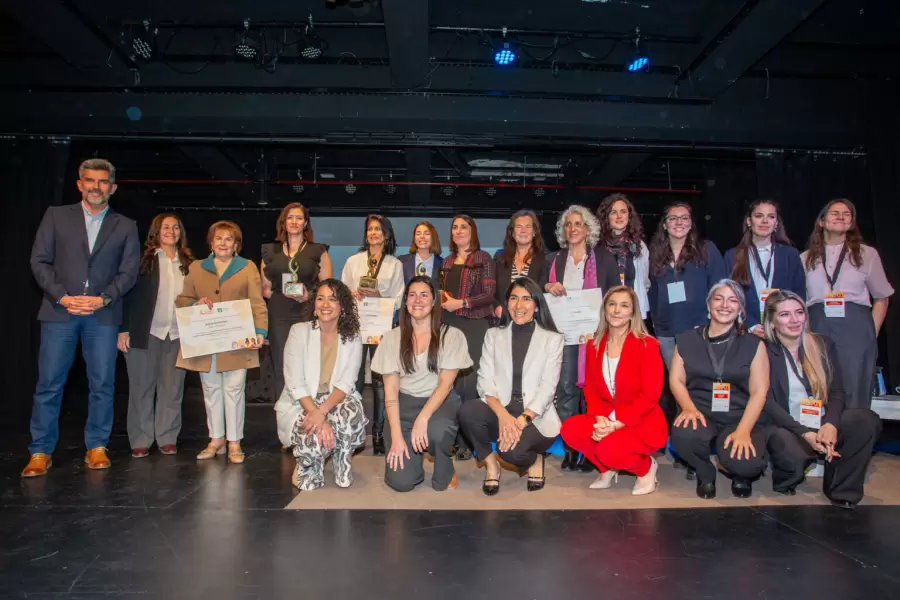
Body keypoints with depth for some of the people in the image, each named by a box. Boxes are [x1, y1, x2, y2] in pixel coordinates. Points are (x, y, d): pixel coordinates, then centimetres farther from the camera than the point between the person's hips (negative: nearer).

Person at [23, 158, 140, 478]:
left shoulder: (125, 227, 11)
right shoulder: (56, 216, 10)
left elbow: (128, 271, 4)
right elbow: (40, 261, 4)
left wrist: (103, 299, -10)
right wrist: (62, 297, -9)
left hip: (103, 314, 0)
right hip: (59, 311, 0)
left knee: (103, 384, 2)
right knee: (49, 383, 2)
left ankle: (97, 447, 14)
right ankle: (41, 452, 11)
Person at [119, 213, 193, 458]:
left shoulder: (188, 263, 9)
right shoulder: (143, 259, 1)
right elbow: (128, 294, -1)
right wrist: (123, 329, -6)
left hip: (178, 334, 2)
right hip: (146, 332, -2)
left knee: (172, 388, 5)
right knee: (142, 387, 5)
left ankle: (168, 438, 16)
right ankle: (140, 440, 15)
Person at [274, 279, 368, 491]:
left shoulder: (352, 338, -1)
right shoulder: (299, 331, -7)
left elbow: (346, 384, -11)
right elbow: (295, 384, -14)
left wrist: (322, 411, -30)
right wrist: (318, 417, -28)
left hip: (335, 402, 2)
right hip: (299, 405, -1)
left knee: (353, 411, -34)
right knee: (317, 437, -33)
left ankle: (342, 466, -4)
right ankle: (306, 469, 6)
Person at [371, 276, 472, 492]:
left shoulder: (452, 335, -3)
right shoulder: (392, 338, 0)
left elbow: (446, 382, -9)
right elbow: (390, 388, -3)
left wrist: (423, 418, -25)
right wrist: (396, 436, -14)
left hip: (441, 402, -1)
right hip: (405, 403, 1)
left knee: (436, 431, -38)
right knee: (400, 481, -15)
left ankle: (445, 474, -3)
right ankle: (413, 455, 22)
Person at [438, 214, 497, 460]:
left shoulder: (484, 259, 1)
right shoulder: (447, 262, 18)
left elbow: (489, 294, -7)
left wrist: (461, 303, -15)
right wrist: (441, 299, 3)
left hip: (474, 325, -5)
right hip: (449, 325, 5)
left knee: (470, 381, -9)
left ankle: (470, 441, -2)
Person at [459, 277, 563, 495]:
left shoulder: (552, 339, 5)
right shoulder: (494, 335, 10)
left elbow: (547, 387, -5)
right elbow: (485, 381, -1)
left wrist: (522, 419, -21)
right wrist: (503, 414, -20)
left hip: (536, 418, -2)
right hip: (500, 413, 2)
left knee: (511, 450, -32)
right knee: (468, 411, -30)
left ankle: (534, 459, 7)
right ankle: (490, 462, -2)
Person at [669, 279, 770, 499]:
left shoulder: (753, 344, 2)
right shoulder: (687, 340, 6)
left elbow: (759, 391, -4)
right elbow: (676, 380, 4)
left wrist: (743, 431, -17)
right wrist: (690, 408, -16)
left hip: (740, 417, 0)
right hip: (700, 413, 1)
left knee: (744, 463, -31)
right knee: (683, 435, -35)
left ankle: (740, 473, 12)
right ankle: (705, 474, 2)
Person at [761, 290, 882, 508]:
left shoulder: (824, 345, 9)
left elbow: (837, 392, 2)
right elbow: (767, 402, -11)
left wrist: (831, 424, -18)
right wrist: (804, 433, -23)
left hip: (822, 424, 4)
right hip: (785, 427, -4)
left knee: (867, 420, -26)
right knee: (794, 457, -37)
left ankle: (842, 493, -9)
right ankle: (785, 482, 4)